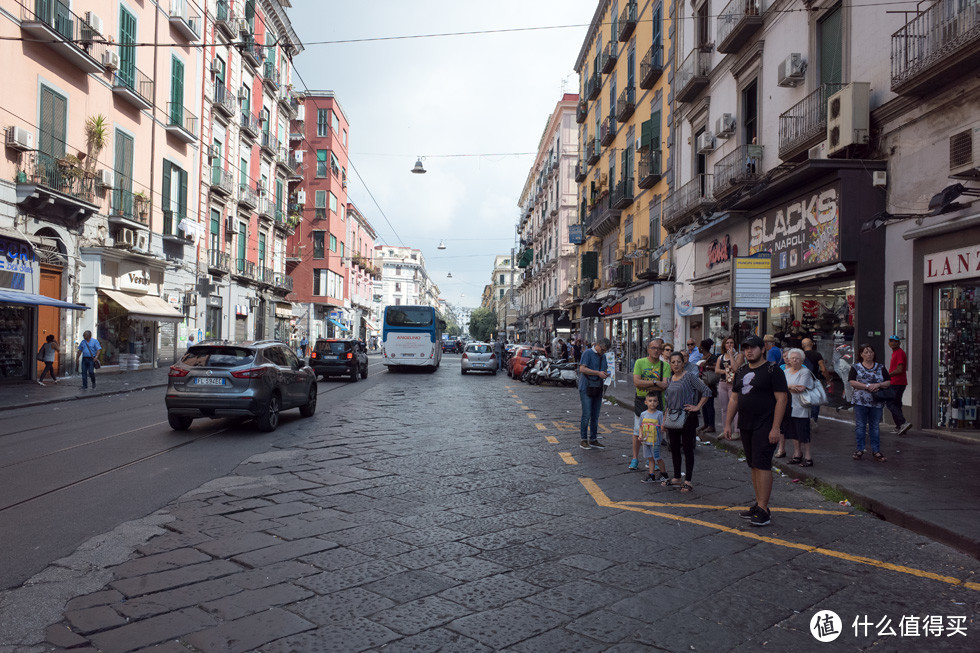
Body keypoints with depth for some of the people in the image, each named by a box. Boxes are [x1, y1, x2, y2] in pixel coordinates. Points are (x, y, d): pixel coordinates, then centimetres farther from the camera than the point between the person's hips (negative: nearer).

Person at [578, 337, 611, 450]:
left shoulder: (603, 356, 16)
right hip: (586, 388, -7)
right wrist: (598, 373, -18)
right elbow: (582, 369, -16)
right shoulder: (587, 353, -7)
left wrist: (606, 374, 1)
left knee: (595, 415, 9)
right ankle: (584, 440, 1)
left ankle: (593, 439, 16)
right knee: (587, 415, -7)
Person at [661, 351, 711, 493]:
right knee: (674, 448, 12)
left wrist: (697, 407, -13)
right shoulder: (669, 380, 11)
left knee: (687, 449, -1)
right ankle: (677, 478, 24)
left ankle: (688, 481, 5)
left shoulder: (689, 377, -9)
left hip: (687, 417, -7)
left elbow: (706, 392, -12)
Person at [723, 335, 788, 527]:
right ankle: (759, 504, 18)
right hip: (746, 426, 7)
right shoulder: (741, 372, 14)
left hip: (765, 427, -7)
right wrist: (728, 423, 13)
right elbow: (734, 399, 18)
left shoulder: (773, 370, -8)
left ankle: (763, 510, -8)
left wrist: (775, 428, -18)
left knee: (762, 465, -10)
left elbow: (781, 399, -12)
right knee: (754, 466, 11)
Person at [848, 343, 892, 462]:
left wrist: (878, 385, -12)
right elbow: (852, 382, -8)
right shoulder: (856, 367, 4)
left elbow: (888, 382, 6)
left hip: (876, 402, 2)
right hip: (861, 401, -2)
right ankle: (859, 450, 10)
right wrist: (867, 386, -16)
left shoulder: (880, 367, 11)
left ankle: (876, 451, 13)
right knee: (860, 426, 2)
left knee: (875, 426, 7)